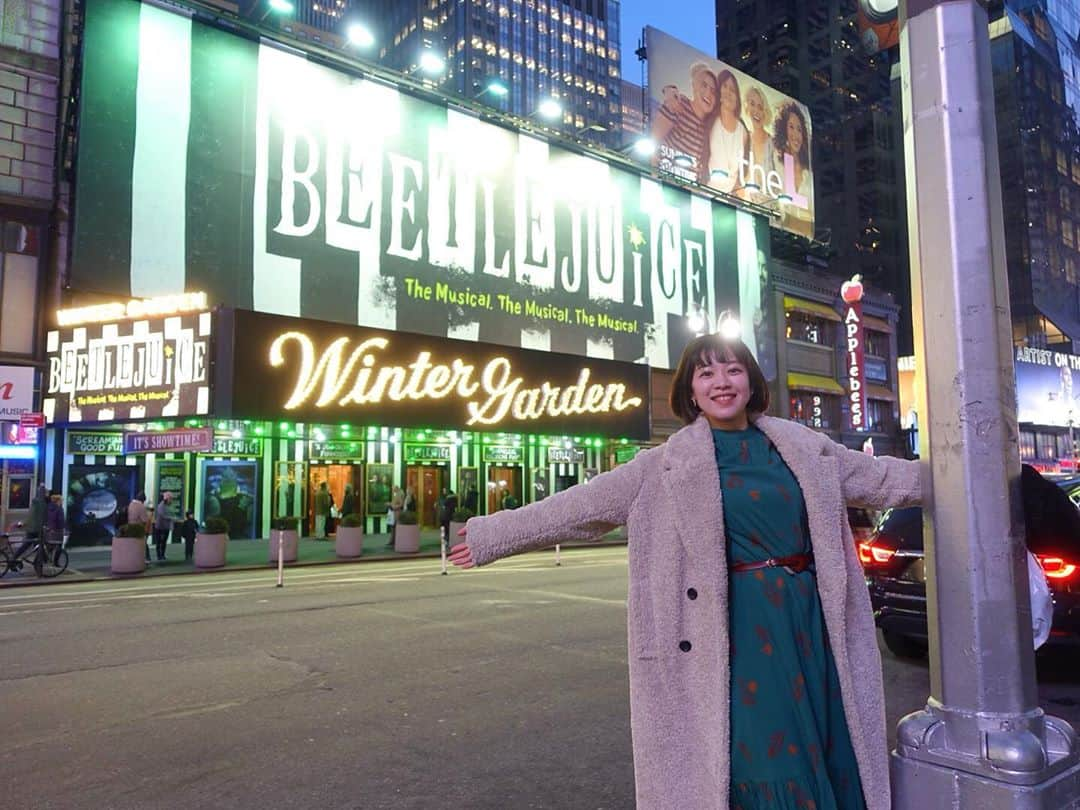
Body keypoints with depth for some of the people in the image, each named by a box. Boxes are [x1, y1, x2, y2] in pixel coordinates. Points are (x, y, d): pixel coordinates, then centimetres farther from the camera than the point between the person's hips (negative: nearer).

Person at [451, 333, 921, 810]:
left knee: (815, 751, 10)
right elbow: (581, 505, -4)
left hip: (806, 619, 3)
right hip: (736, 626, -3)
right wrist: (491, 536, -5)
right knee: (754, 756, 3)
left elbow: (879, 476, 18)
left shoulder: (806, 448, 7)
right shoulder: (666, 466, -2)